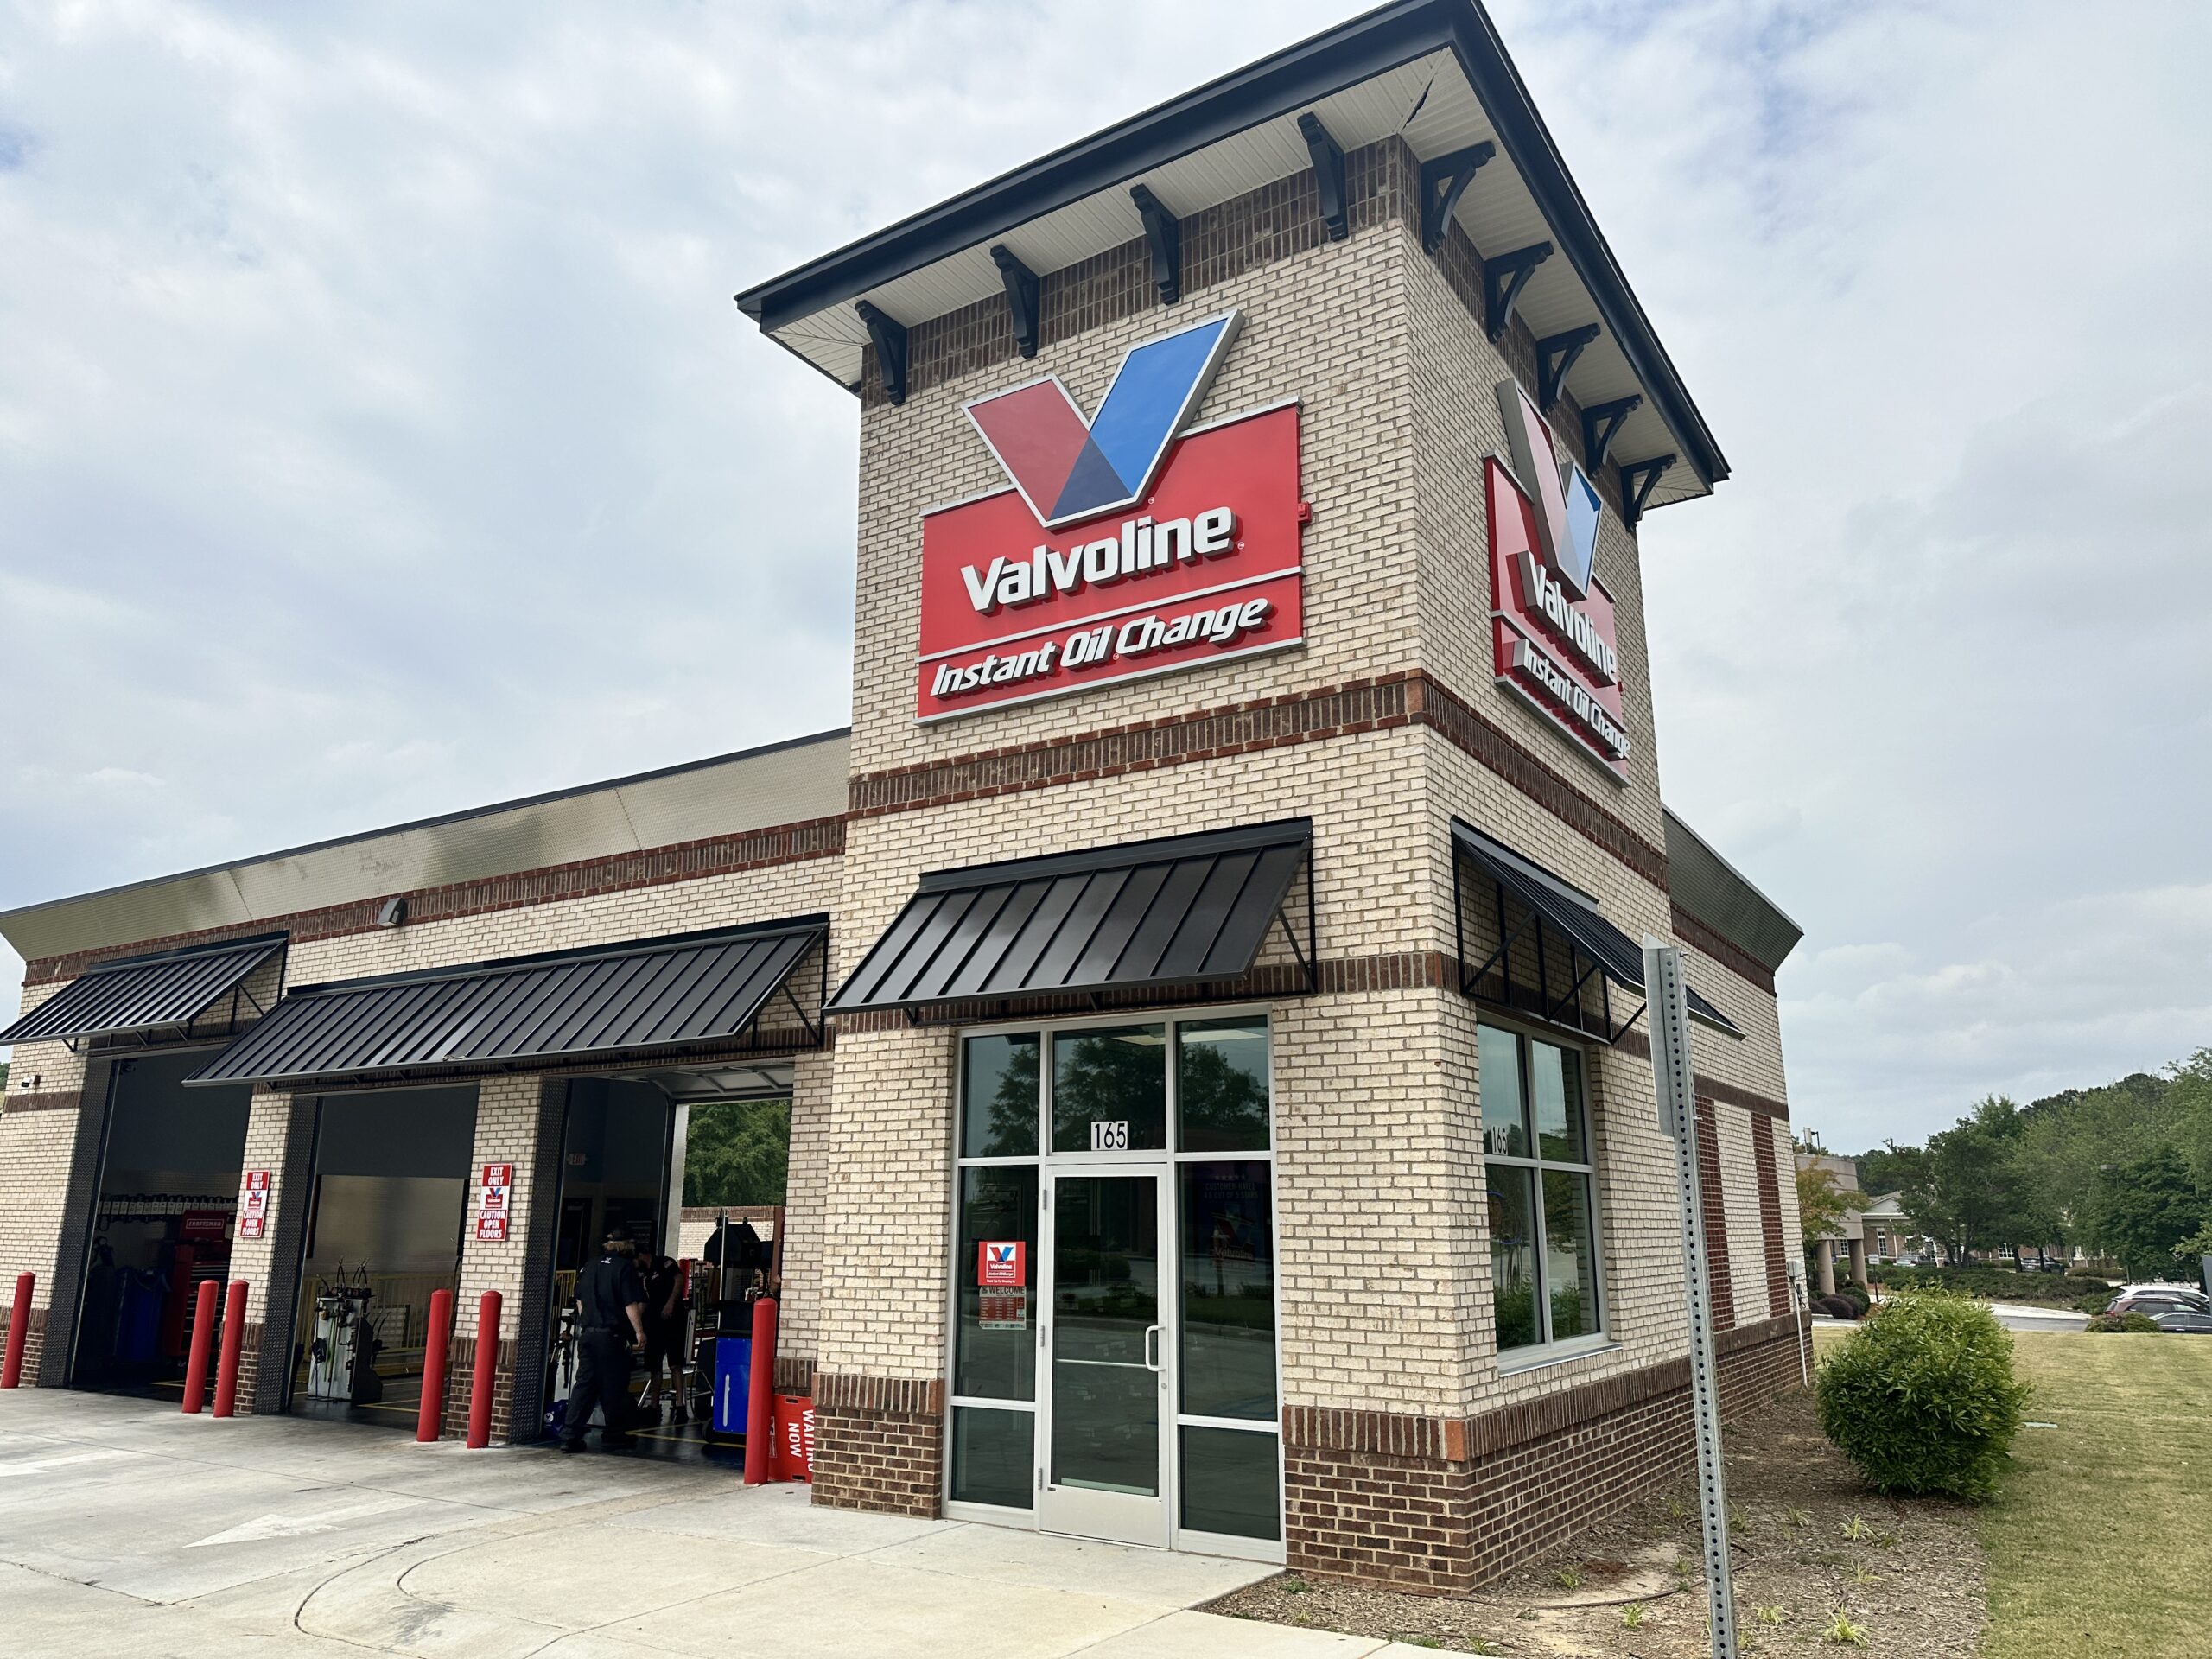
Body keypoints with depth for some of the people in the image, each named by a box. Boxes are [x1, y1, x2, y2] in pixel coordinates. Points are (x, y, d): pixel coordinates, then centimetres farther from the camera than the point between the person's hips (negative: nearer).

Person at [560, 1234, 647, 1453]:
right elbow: (632, 1305, -14)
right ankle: (613, 1436, 11)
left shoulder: (590, 1267, 11)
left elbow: (579, 1301, 18)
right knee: (614, 1386, 4)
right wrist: (639, 1331, -8)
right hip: (612, 1336, -6)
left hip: (586, 1334, 6)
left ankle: (570, 1435, 3)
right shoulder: (625, 1267, -10)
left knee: (584, 1383, 8)